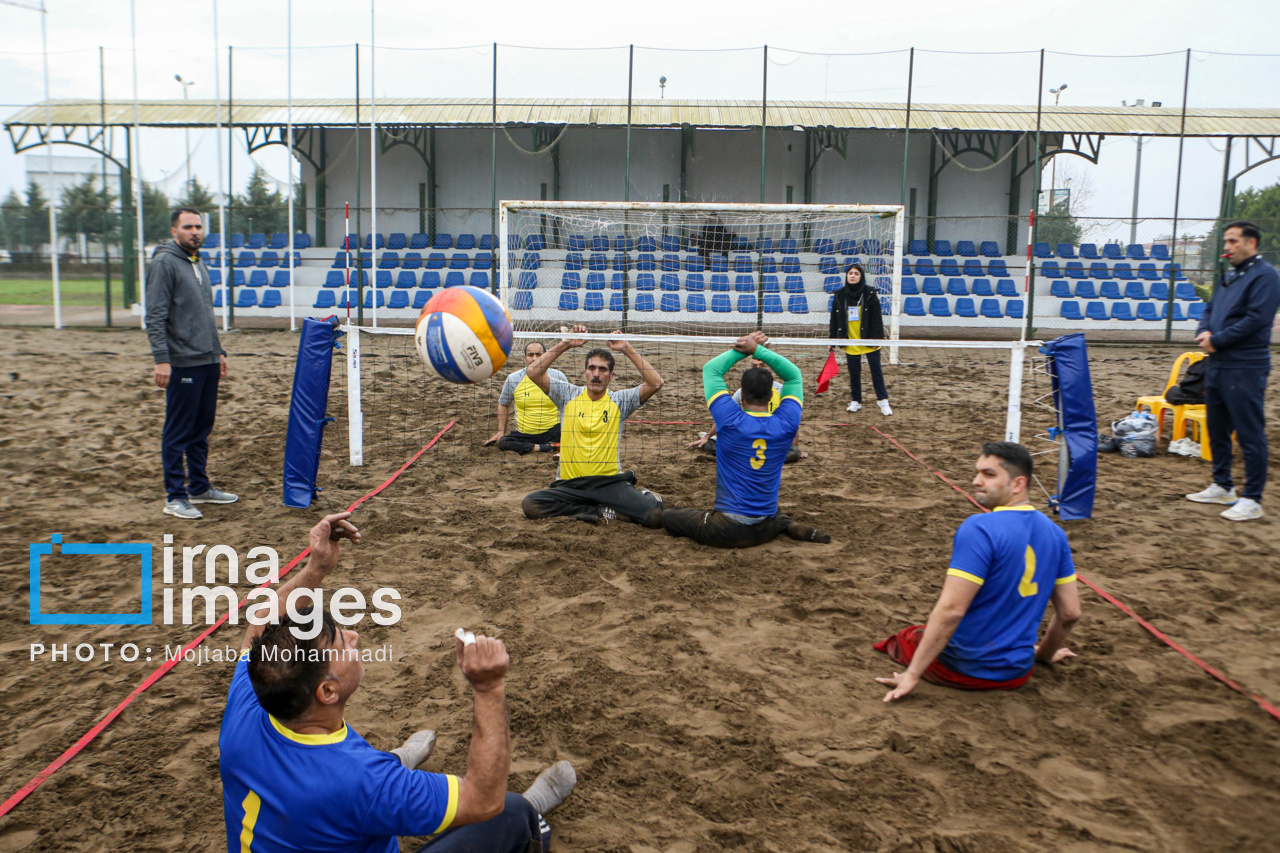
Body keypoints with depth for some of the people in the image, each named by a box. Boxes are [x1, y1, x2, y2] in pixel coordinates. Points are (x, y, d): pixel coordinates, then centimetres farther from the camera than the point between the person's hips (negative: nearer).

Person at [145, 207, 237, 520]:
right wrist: (161, 359, -21)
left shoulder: (199, 264, 18)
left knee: (202, 429, 14)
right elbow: (155, 316, -14)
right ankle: (175, 497, 5)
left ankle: (200, 487, 25)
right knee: (178, 432, -2)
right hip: (182, 363, -8)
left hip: (208, 363, 8)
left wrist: (219, 351, 21)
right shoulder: (164, 263, -8)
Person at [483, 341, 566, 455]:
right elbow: (503, 404, 16)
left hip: (552, 431, -2)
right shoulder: (513, 379, 1)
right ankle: (549, 447, -29)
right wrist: (501, 431, 9)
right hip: (524, 434, 2)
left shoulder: (557, 376, -1)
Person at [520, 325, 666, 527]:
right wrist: (566, 345, -4)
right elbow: (533, 372, -2)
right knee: (530, 505, -27)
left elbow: (655, 383, -7)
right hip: (570, 483, 3)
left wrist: (627, 349, -6)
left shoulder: (619, 400, 7)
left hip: (611, 481, -2)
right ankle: (605, 512, -16)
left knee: (655, 515, -28)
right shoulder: (568, 395, 9)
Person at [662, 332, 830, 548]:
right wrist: (757, 349, 0)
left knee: (668, 516, 14)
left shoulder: (731, 421, -16)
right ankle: (791, 527, 8)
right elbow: (794, 375, 6)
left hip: (726, 530, -4)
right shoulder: (786, 424, -9)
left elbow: (710, 369, -3)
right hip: (765, 531, 4)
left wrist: (743, 351, 2)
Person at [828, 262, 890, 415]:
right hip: (850, 343, 3)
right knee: (854, 373, 9)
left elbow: (877, 318, -6)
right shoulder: (839, 295, 4)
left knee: (876, 370, 1)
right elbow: (834, 320, 7)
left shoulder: (870, 294, -5)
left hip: (869, 341, -3)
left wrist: (877, 338, -12)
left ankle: (883, 401, 9)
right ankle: (855, 402, 19)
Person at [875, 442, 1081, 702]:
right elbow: (1071, 612, 6)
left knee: (904, 639, 22)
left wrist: (912, 674, -19)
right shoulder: (1054, 533, 0)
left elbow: (951, 610, -26)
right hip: (1018, 673, 7)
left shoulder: (979, 528, -22)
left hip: (966, 669, -7)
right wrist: (1045, 654, 25)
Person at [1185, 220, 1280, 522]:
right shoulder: (1230, 276, 18)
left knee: (1250, 434, -4)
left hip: (1245, 369, -9)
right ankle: (1222, 486, 29)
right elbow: (1210, 310, 19)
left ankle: (1252, 500, 1)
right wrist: (1204, 332, -2)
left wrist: (1217, 341, -14)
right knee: (1217, 428, 16)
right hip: (1218, 364, 9)